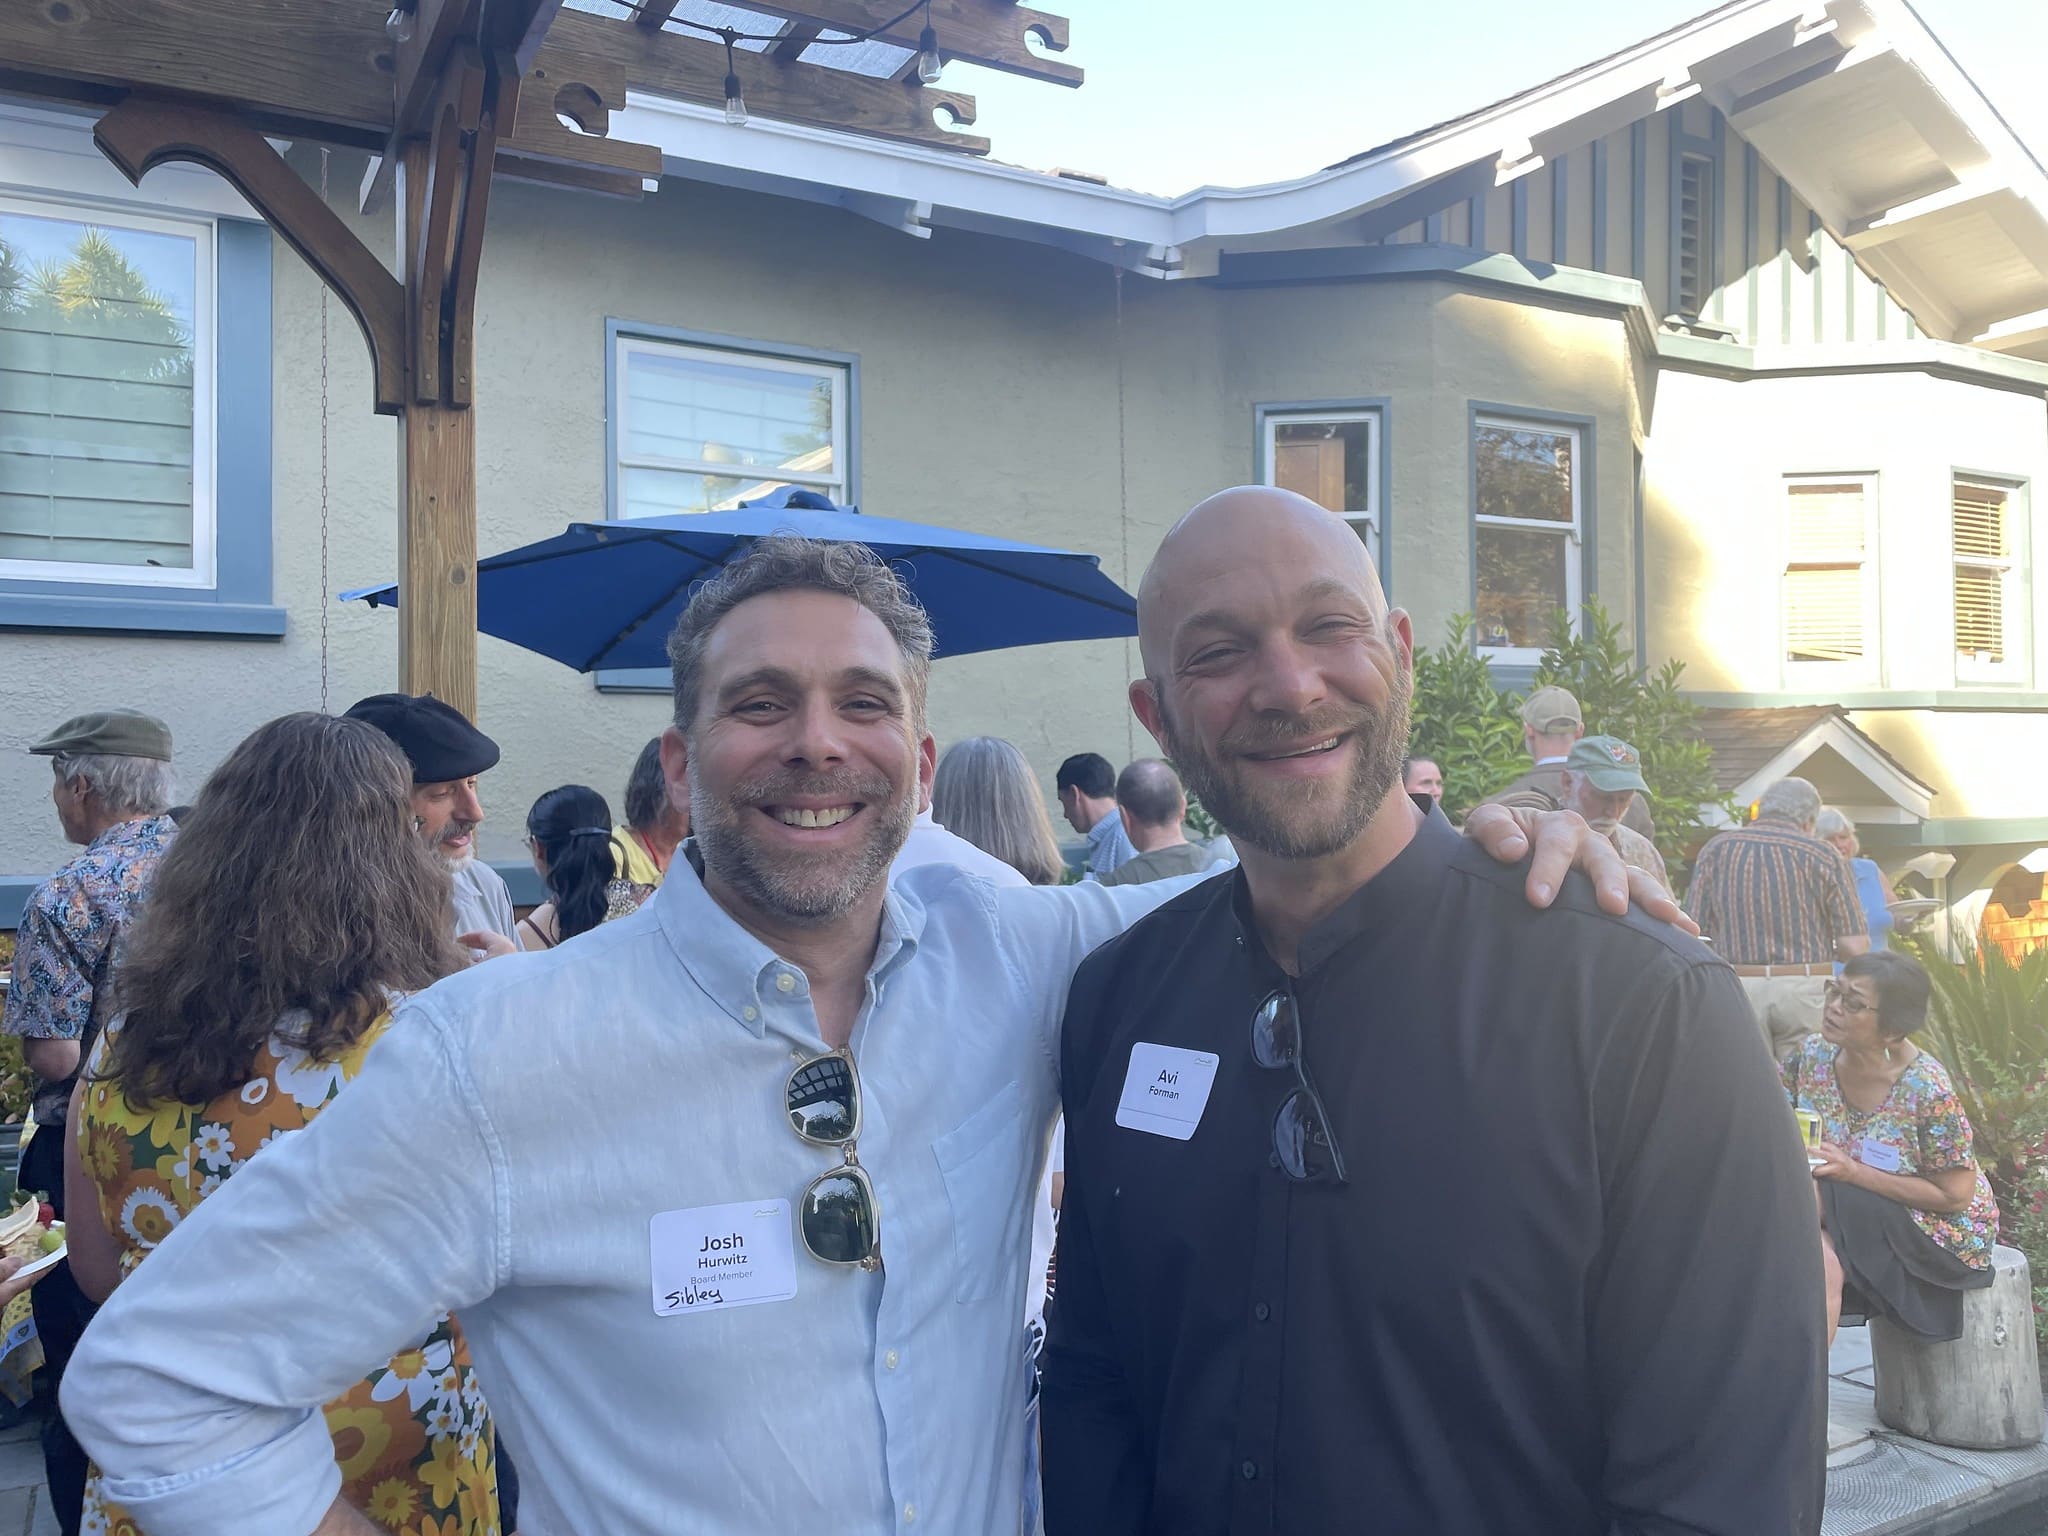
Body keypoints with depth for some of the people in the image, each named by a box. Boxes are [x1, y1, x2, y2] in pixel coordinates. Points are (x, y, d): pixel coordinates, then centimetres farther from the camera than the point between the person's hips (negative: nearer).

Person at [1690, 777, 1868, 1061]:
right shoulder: (1822, 856, -1)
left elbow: (1693, 933, 2)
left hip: (1736, 986, 1)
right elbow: (1854, 946, -4)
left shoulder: (1717, 848, 4)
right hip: (1805, 987, -1)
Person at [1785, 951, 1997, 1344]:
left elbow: (1955, 1197, -17)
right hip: (1840, 1215, 4)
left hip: (1932, 1230, -4)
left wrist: (1852, 1171, -25)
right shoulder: (1811, 1056, -9)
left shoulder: (1928, 1091, -23)